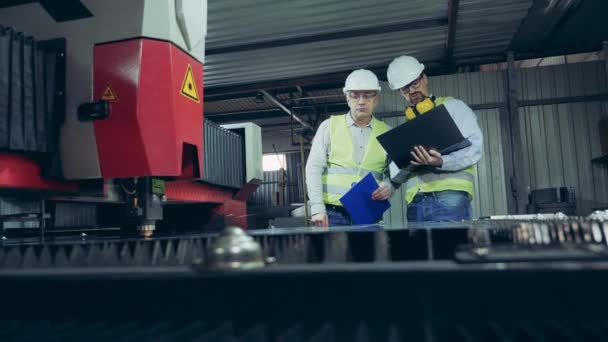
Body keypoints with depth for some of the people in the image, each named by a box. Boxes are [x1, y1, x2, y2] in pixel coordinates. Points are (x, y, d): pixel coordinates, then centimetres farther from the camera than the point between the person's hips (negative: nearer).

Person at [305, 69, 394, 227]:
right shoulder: (329, 126, 4)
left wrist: (389, 186, -8)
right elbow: (314, 168, -1)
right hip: (333, 213, -2)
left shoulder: (386, 132, 9)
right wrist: (317, 207, -10)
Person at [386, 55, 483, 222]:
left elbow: (474, 147, -3)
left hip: (449, 197, -4)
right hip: (415, 203, 4)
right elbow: (397, 175, 16)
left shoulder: (452, 106, 11)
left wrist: (442, 162, -20)